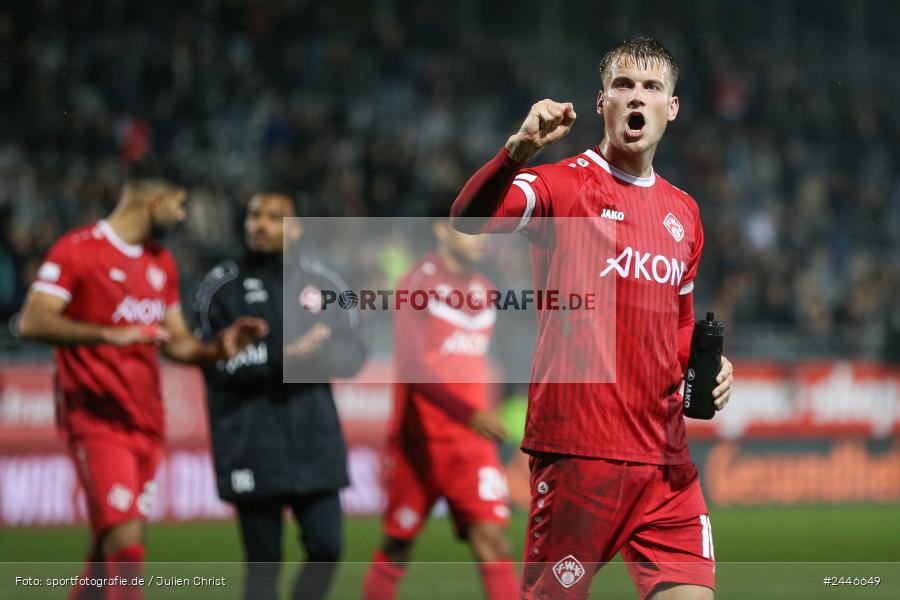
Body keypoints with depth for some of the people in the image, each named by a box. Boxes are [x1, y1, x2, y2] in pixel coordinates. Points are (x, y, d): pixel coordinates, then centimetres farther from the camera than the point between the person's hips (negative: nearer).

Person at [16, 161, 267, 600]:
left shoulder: (161, 263, 18)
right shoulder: (78, 250, -7)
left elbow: (177, 343, 24)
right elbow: (32, 322, -18)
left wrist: (219, 348, 3)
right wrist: (110, 335, -29)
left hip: (147, 426, 8)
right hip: (97, 421, -8)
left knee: (109, 549, 9)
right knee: (125, 541, -17)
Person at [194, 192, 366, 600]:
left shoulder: (322, 283, 10)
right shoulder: (221, 287, 1)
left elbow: (352, 354, 6)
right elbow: (216, 364, -8)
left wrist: (316, 352, -14)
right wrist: (279, 358, -19)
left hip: (314, 440, 3)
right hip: (252, 447, -3)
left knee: (326, 549, 0)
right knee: (263, 562, 0)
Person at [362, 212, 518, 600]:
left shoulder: (483, 291, 11)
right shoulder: (419, 285, -9)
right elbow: (413, 368, -19)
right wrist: (469, 413, -28)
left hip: (474, 442, 5)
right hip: (421, 439, -5)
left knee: (492, 538, -8)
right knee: (397, 546, 5)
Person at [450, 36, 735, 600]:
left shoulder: (684, 212, 16)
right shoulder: (563, 185, -3)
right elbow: (469, 219, -22)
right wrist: (519, 150, -40)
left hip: (666, 457, 6)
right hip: (579, 447, -6)